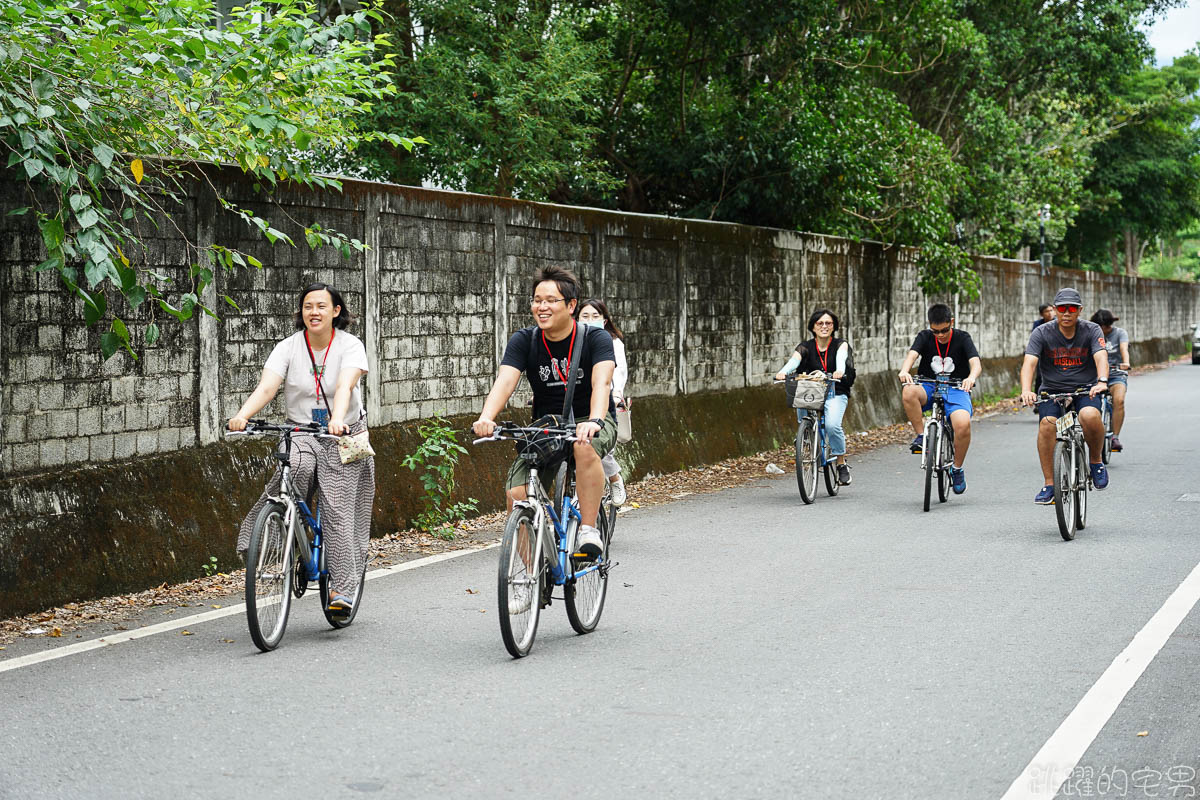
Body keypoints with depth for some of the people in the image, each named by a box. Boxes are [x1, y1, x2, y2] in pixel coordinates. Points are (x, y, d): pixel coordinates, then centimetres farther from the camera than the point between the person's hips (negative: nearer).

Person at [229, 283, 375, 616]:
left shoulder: (350, 345, -8)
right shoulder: (288, 348, -3)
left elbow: (345, 386, -27)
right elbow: (266, 387, -17)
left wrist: (337, 419, -47)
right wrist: (242, 415, -37)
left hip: (344, 437, -1)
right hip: (301, 434, 1)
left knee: (338, 509, -9)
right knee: (297, 468, -33)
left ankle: (342, 588, -5)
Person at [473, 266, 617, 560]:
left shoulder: (595, 338, -11)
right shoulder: (524, 340, -4)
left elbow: (601, 383, -27)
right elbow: (505, 381, -19)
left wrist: (594, 421, -48)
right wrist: (486, 417, -40)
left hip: (589, 423, -3)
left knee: (584, 446, -39)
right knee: (516, 495, -18)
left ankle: (588, 530, -24)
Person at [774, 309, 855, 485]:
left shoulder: (840, 345, 2)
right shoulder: (806, 347, 4)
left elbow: (841, 357, -21)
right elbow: (794, 360, -17)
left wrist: (840, 371, -45)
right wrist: (783, 372, -40)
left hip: (835, 394, -2)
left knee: (832, 425, -27)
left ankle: (842, 464, -7)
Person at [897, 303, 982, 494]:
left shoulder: (962, 338, -3)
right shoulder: (925, 337, 0)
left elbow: (976, 362, -17)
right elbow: (912, 355, -18)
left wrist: (971, 377, -42)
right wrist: (904, 371, -42)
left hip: (956, 389, -1)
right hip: (929, 389, 1)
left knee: (963, 424, -31)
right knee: (908, 392, -35)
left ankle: (957, 469, -6)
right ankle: (921, 437, -17)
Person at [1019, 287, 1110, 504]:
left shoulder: (1091, 330, -4)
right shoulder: (1042, 333, -5)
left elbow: (1101, 357, -20)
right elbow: (1029, 362, -18)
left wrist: (1102, 381, -42)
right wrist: (1026, 391, -38)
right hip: (1052, 391, 1)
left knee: (1090, 415, -34)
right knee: (1047, 423, -28)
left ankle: (1096, 460, -4)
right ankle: (1049, 484, -20)